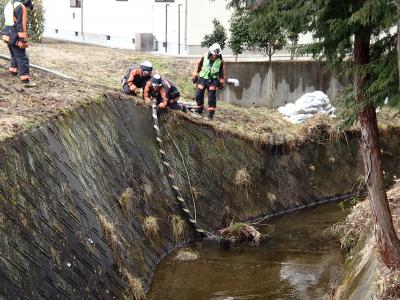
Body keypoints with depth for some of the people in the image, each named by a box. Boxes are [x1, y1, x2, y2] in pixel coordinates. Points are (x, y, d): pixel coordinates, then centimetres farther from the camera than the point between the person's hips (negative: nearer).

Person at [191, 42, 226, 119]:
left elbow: (222, 73, 3)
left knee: (212, 97, -6)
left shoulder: (220, 61, -6)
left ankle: (211, 112, 1)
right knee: (199, 95, -1)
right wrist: (194, 76, 6)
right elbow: (198, 67, 3)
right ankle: (200, 109, 20)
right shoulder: (204, 57, -7)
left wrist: (221, 83, 3)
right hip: (202, 78, 1)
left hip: (212, 80, -1)